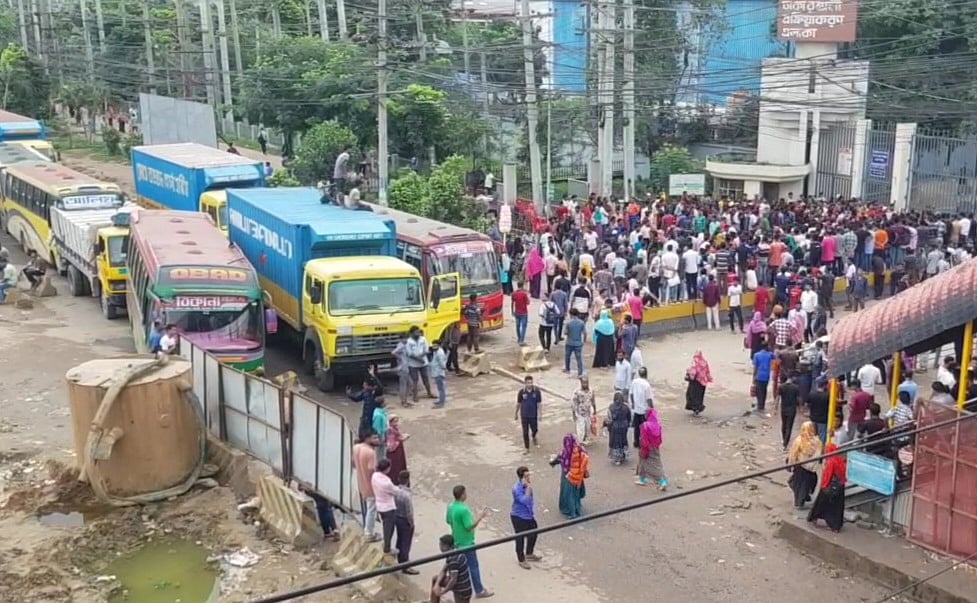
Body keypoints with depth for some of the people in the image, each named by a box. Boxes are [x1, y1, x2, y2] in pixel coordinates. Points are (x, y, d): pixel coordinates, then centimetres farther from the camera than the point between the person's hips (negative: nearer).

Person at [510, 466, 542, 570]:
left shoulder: (526, 485, -2)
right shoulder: (517, 489, -28)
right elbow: (525, 501, -36)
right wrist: (528, 488, -38)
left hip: (529, 515, 8)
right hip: (519, 517, -8)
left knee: (533, 534, 22)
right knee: (520, 539, 8)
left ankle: (529, 554, 44)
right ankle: (521, 560, 26)